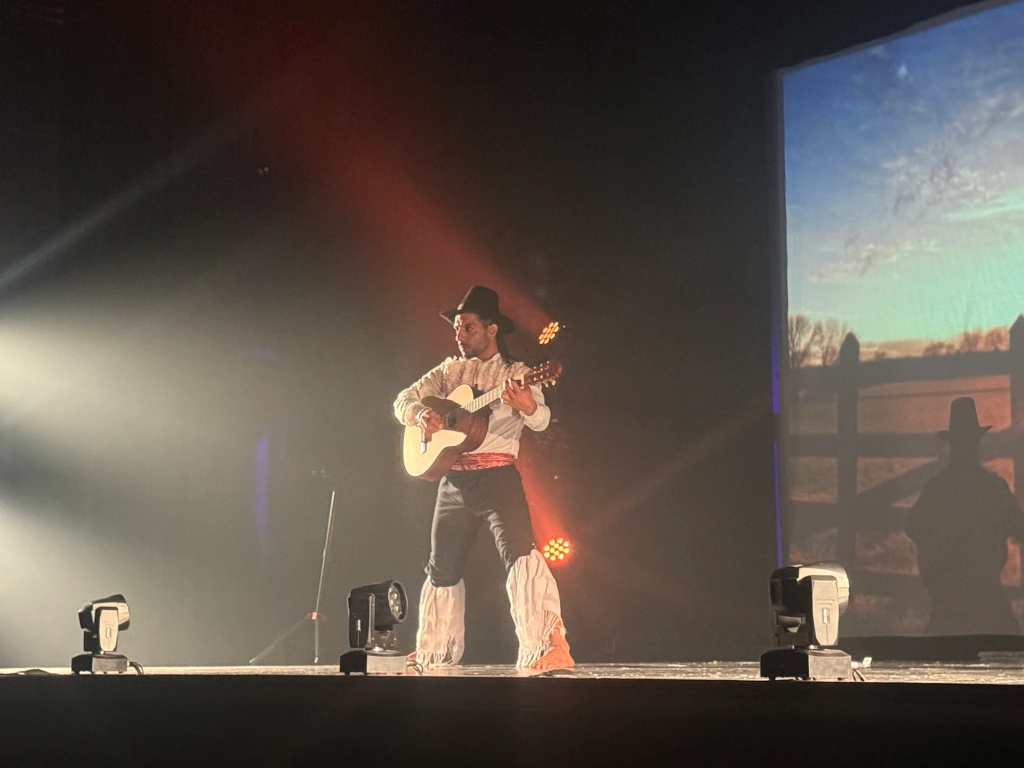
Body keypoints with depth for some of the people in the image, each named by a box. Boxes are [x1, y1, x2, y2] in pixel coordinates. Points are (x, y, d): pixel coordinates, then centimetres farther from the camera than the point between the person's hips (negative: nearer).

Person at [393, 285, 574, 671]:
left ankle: (546, 647, -28)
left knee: (519, 551, -23)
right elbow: (403, 400, 11)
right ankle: (434, 652, 30)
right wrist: (419, 414, -12)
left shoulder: (516, 374, 1)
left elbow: (541, 421, -13)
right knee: (442, 566, 14)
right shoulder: (450, 371, 14)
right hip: (453, 481, 5)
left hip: (498, 477, -5)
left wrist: (528, 406, -37)